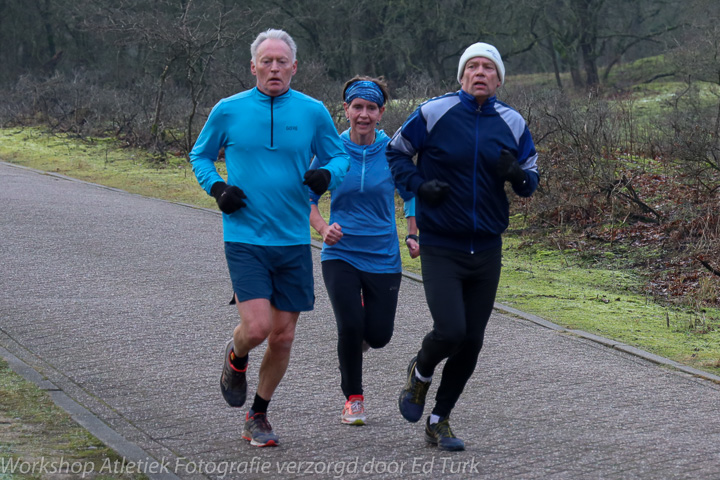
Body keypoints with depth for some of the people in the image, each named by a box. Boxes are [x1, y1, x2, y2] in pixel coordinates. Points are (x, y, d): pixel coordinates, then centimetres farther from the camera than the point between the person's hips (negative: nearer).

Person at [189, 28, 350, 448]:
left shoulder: (314, 112, 2)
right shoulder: (228, 111, 0)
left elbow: (340, 157, 13)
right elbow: (200, 156, 14)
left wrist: (326, 174, -11)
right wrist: (217, 188, -5)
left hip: (294, 241, 2)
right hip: (245, 238, -2)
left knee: (283, 336, 5)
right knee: (257, 327, -16)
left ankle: (259, 414, 26)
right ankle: (236, 359, 21)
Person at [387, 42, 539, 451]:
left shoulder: (512, 123, 4)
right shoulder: (434, 113, -5)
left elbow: (531, 181, 13)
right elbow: (396, 152, 7)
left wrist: (517, 175, -10)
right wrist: (419, 185, -10)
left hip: (487, 249, 4)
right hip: (440, 248, -4)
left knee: (472, 342, 5)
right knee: (450, 331, -17)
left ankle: (440, 421, 23)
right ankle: (421, 372, 18)